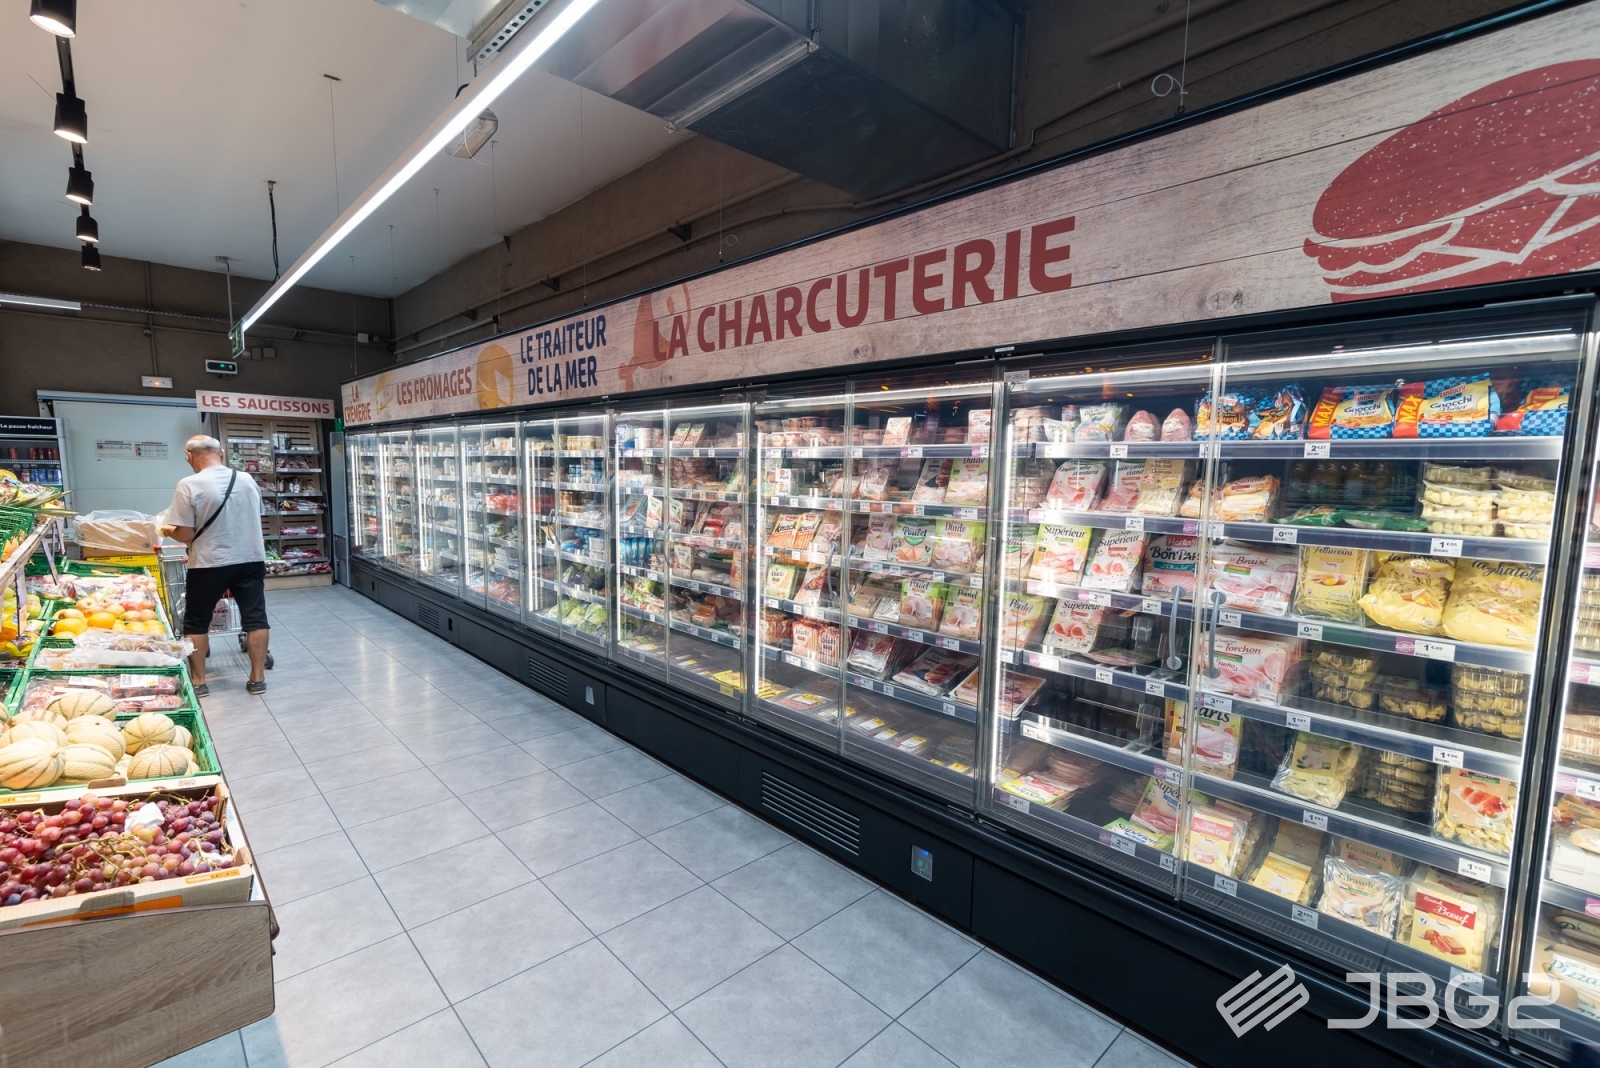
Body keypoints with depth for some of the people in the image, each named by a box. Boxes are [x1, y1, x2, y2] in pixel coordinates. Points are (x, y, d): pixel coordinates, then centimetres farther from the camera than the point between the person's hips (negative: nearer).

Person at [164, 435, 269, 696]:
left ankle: (198, 681, 19)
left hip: (210, 565, -3)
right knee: (255, 618, 7)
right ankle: (258, 678, 11)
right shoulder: (247, 480, 2)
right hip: (251, 560, 4)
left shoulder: (189, 486, -12)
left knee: (196, 623, 13)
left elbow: (186, 534, -10)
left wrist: (168, 531, 11)